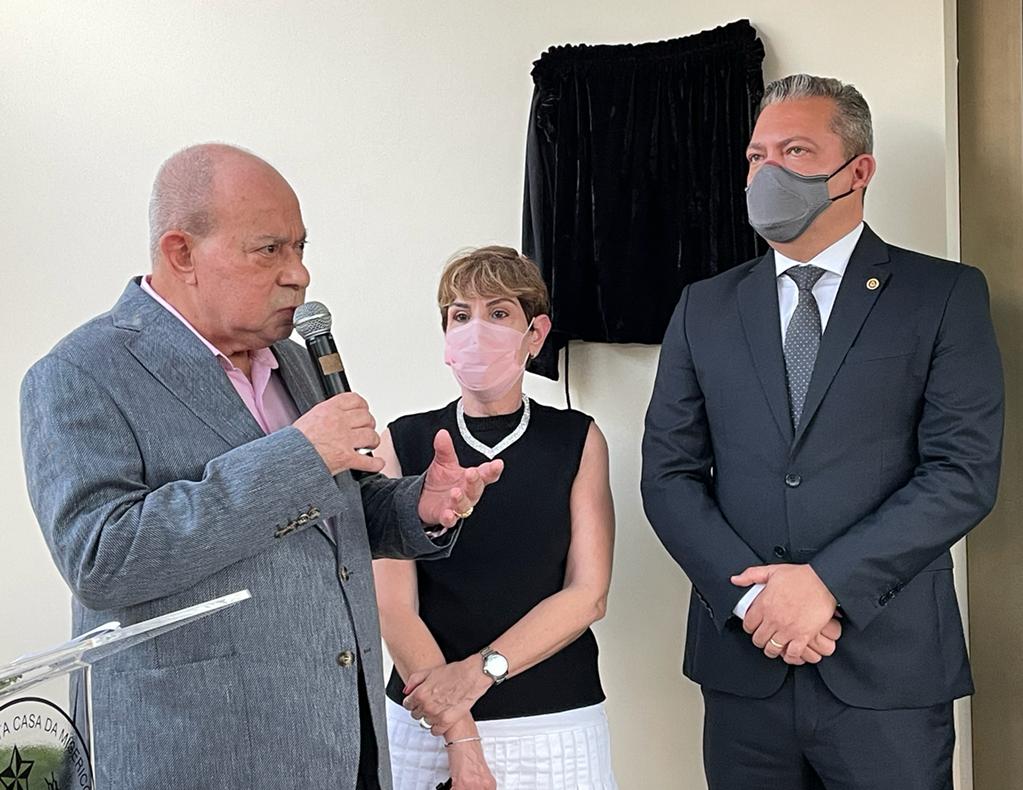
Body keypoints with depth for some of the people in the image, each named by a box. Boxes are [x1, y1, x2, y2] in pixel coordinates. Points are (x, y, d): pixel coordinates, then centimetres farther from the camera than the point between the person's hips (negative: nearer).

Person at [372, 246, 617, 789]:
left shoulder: (578, 439, 2)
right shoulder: (402, 442, 0)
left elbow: (588, 595, -5)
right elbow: (394, 606, -7)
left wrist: (482, 670, -17)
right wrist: (459, 738, -15)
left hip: (555, 723, 1)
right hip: (428, 725, 0)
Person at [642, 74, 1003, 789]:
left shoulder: (946, 295, 0)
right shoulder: (706, 307, 9)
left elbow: (965, 471, -8)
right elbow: (669, 474, 4)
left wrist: (827, 582, -15)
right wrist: (750, 593, -10)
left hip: (888, 666, -2)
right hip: (743, 660, 3)